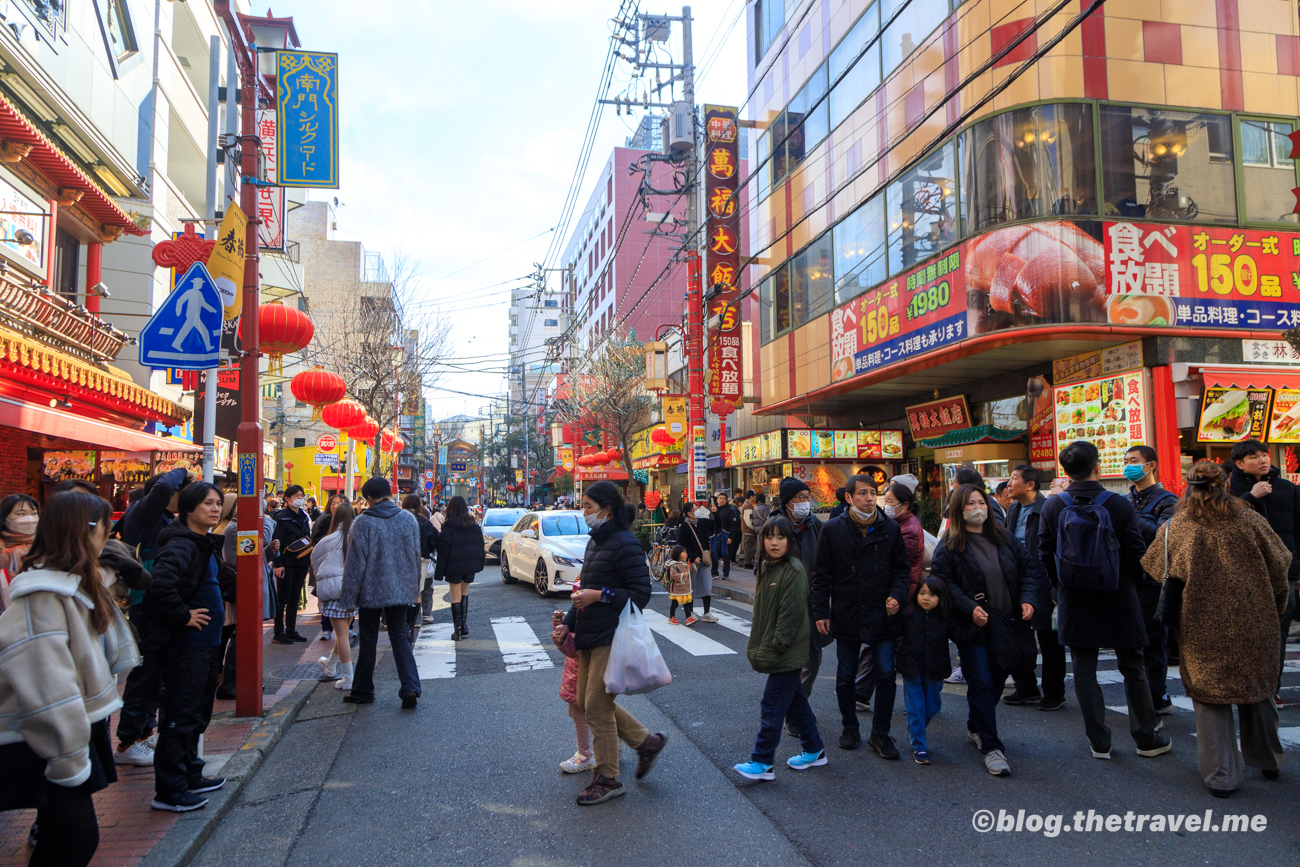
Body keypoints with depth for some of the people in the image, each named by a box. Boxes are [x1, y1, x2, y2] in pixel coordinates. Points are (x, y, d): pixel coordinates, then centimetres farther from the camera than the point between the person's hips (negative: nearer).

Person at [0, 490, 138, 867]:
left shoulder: (78, 583, 12)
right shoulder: (42, 595, -20)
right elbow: (44, 685, -24)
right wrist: (69, 759, -20)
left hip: (78, 727, 9)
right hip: (48, 746, -9)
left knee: (77, 834, 15)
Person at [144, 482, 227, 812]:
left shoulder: (207, 544, 13)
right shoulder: (181, 545, -19)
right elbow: (161, 584, -36)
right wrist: (184, 616, -24)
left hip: (205, 645, 10)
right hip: (185, 646, -10)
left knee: (197, 715, 19)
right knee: (181, 717, -2)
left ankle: (190, 776, 32)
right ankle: (168, 791, 7)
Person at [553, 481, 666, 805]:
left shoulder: (625, 545, -15)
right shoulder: (595, 542, 14)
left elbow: (641, 594, -18)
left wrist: (600, 596, -23)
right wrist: (567, 623, 13)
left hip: (611, 638, -10)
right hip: (589, 635, 10)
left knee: (597, 707, -4)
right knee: (587, 702, 14)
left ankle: (608, 779, 12)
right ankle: (647, 742, 28)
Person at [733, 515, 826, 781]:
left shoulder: (793, 571, -16)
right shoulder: (766, 567, 11)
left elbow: (791, 613, -19)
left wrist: (774, 647, -18)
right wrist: (757, 645, 14)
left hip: (788, 652, -9)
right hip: (774, 651, 9)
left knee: (771, 705, -4)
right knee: (795, 701, 17)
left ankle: (761, 763, 2)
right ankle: (814, 750, 30)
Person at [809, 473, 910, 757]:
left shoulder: (890, 529, 2)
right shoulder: (833, 529, -2)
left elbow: (902, 569, 8)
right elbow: (821, 574, 0)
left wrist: (897, 595, -10)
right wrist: (821, 612, -5)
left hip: (881, 615, 1)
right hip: (845, 615, 0)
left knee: (886, 674, -1)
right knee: (845, 676, 10)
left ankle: (880, 733, 14)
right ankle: (850, 728, 28)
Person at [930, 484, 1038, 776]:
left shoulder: (1004, 538, 9)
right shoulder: (949, 546, -6)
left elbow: (1028, 567, 13)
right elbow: (942, 581, -11)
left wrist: (1028, 599, -2)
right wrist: (970, 608, -20)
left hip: (1007, 624, 5)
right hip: (974, 626, -5)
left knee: (997, 678, 16)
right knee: (981, 683, -5)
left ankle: (975, 727, 38)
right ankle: (991, 747, 1)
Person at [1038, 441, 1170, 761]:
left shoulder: (1052, 507, -7)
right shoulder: (1120, 505, -12)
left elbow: (1045, 555, -1)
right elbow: (1137, 553, -8)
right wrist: (1133, 582, 12)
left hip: (1074, 602, 1)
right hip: (1118, 602, -1)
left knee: (1084, 671, 9)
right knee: (1132, 669, 14)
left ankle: (1099, 742, 13)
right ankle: (1147, 738, 24)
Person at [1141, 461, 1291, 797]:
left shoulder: (1173, 529, -8)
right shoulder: (1249, 520, -6)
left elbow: (1154, 571, 2)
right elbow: (1279, 565, 2)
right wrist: (1276, 603, 19)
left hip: (1201, 628, -2)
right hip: (1252, 625, 2)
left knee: (1210, 699, 8)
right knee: (1256, 691, 21)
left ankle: (1221, 776, 10)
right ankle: (1266, 760, 36)